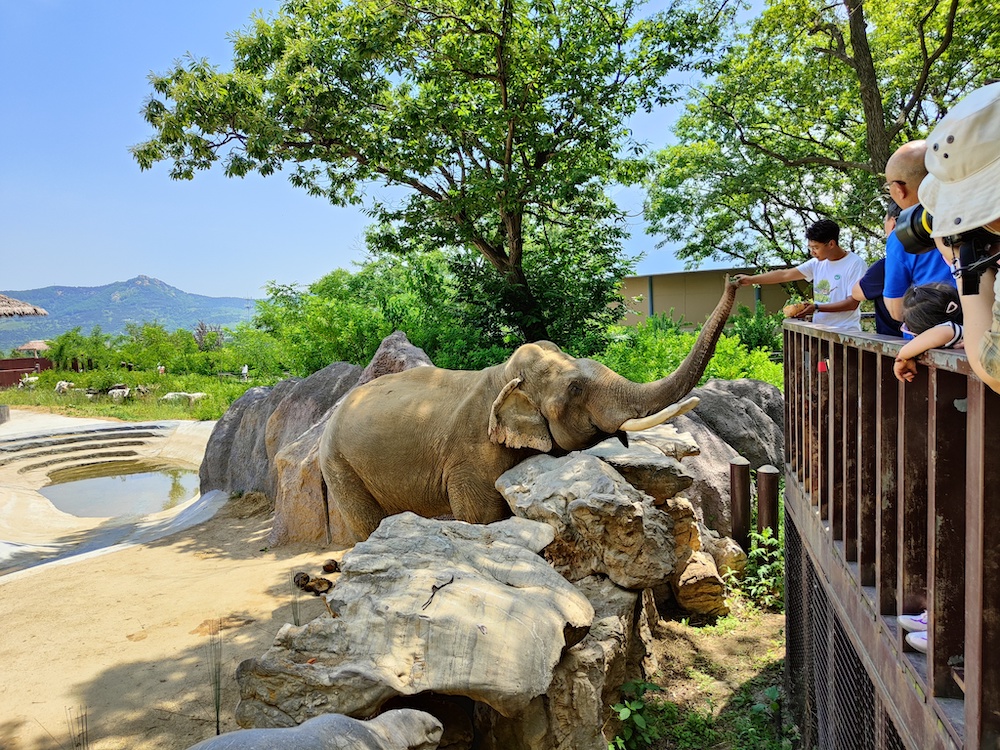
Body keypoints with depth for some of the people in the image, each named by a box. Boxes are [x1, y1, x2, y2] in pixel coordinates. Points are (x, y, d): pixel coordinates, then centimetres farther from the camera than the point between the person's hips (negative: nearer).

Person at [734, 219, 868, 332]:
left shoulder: (855, 264, -8)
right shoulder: (817, 263, 10)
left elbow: (852, 303, -13)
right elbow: (785, 274, 11)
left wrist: (816, 308, -18)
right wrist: (751, 279, 9)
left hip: (845, 332, -5)